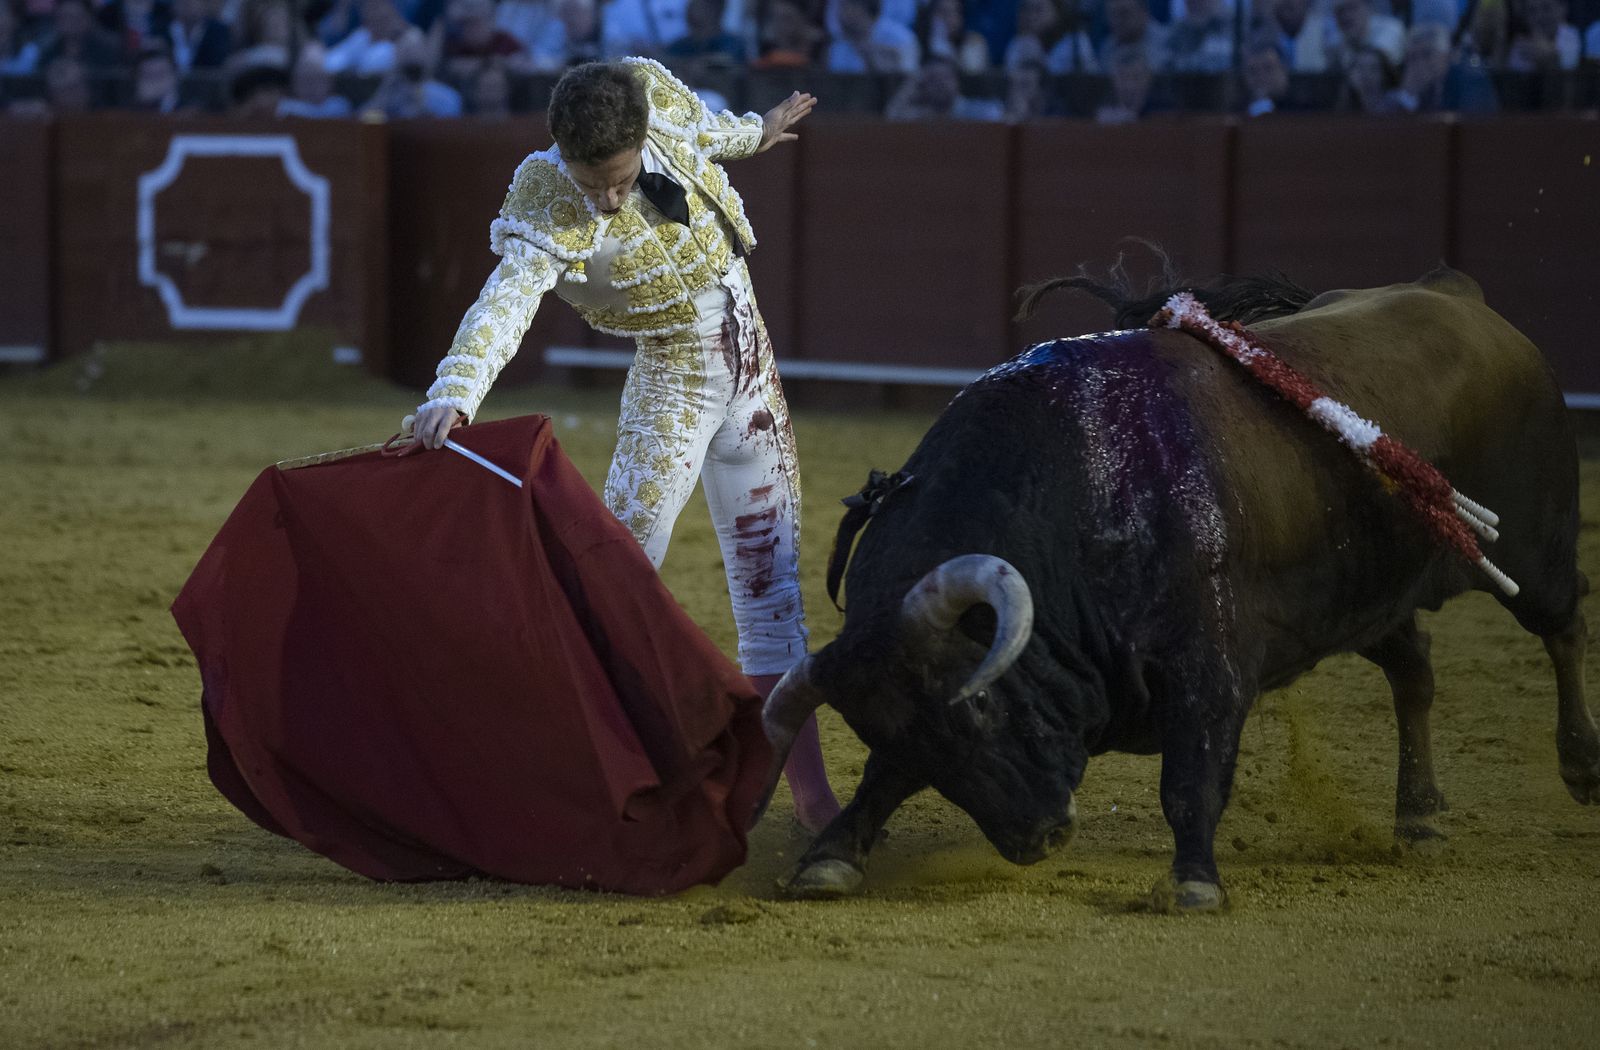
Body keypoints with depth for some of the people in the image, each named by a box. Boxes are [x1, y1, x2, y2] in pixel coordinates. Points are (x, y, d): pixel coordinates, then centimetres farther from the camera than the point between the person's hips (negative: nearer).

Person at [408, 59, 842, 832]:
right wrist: (454, 394, -62)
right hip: (672, 382, -5)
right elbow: (507, 300, -45)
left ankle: (811, 794, 20)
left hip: (751, 368, 5)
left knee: (771, 588, 12)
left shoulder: (652, 88, -13)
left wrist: (753, 132, 32)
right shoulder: (546, 212, -28)